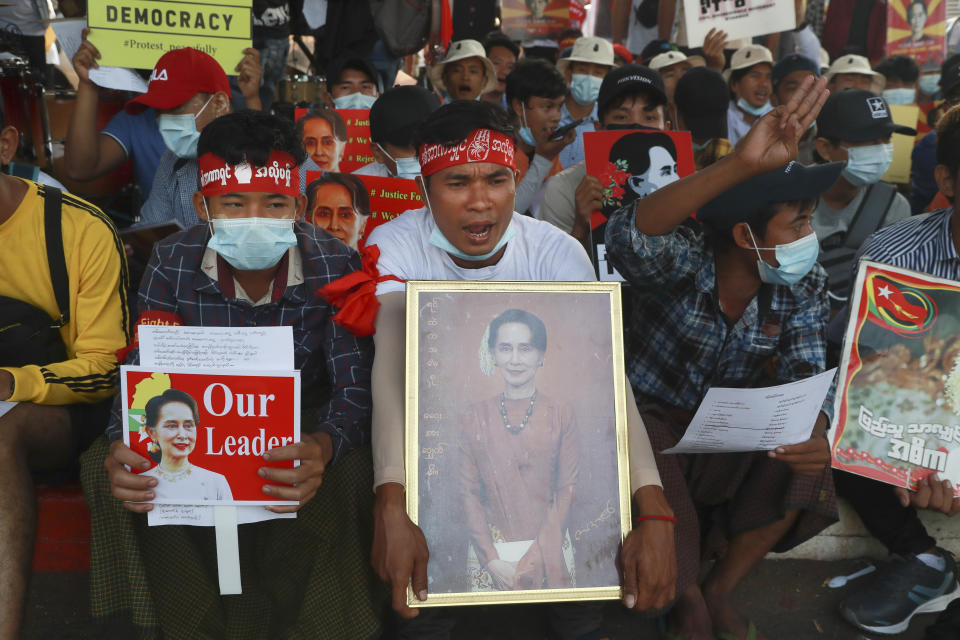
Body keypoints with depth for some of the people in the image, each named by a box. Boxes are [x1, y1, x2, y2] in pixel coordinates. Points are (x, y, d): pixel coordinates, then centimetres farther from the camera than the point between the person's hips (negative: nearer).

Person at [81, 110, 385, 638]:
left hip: (303, 421, -2)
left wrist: (321, 448, -47)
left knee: (345, 472, -33)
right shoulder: (172, 263, -13)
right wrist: (121, 447, -36)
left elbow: (354, 388, -22)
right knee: (104, 465, -21)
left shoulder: (335, 267, -19)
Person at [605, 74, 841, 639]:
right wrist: (738, 166, -59)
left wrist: (812, 433, -36)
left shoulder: (803, 287, -7)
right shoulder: (683, 261, -24)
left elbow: (805, 376, -11)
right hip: (654, 417, -4)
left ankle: (721, 592, 1)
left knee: (807, 463, -21)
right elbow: (629, 237, -47)